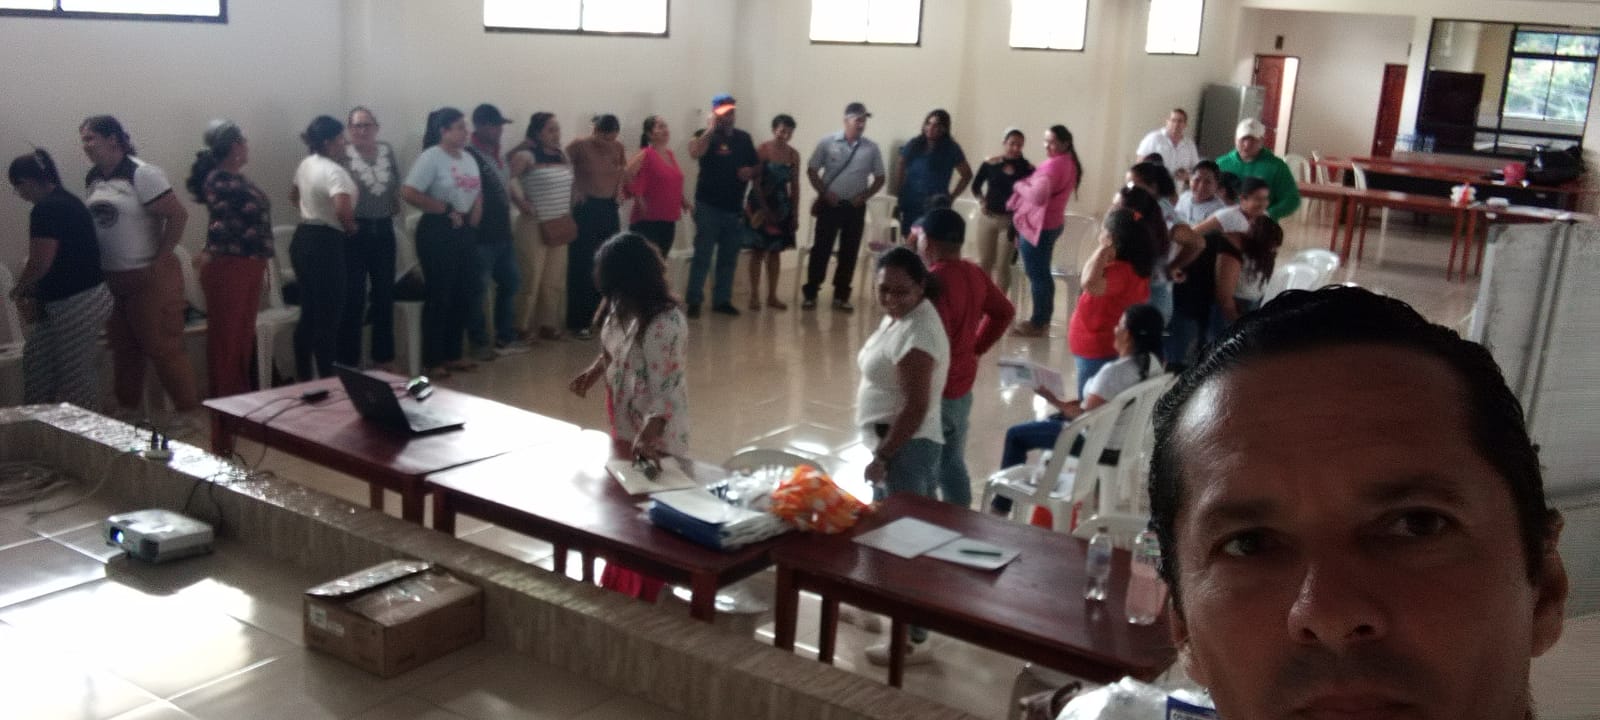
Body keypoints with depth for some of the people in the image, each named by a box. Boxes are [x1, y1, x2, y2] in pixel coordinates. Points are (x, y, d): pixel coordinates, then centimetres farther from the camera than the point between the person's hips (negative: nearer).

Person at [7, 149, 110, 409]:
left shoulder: (46, 209, -17)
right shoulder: (66, 201, 13)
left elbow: (40, 263, -20)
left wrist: (18, 290, -1)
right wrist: (33, 292, 14)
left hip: (77, 304, -10)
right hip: (68, 302, 10)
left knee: (75, 374, 0)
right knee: (35, 356, 18)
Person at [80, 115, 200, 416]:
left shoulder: (141, 174, -15)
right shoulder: (93, 179, 7)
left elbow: (178, 215, -18)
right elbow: (94, 222, 18)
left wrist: (160, 258, -15)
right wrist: (98, 263, 8)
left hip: (149, 277, -7)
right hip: (110, 278, 7)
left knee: (162, 346, -3)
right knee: (123, 348, 16)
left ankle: (189, 410, 6)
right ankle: (126, 408, 28)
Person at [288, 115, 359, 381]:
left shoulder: (306, 164, 11)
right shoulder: (333, 171, -19)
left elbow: (293, 195, 29)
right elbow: (343, 210, -34)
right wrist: (351, 227, -14)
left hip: (303, 239, 10)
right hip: (324, 244, -10)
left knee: (309, 312, 16)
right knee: (329, 315, -3)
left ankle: (303, 378, 22)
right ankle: (327, 380, 0)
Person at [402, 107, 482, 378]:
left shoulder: (468, 158, 13)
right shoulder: (431, 157, -11)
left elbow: (477, 193, 18)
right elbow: (409, 193, -19)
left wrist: (473, 220, -1)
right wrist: (446, 210, -14)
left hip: (464, 232, 8)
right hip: (438, 232, -8)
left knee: (462, 295, 11)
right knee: (438, 296, -3)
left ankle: (453, 355, 22)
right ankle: (432, 360, 5)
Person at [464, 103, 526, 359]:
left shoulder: (496, 154, 13)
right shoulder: (468, 156, -15)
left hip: (502, 233, 9)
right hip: (481, 235, -9)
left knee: (510, 282, 15)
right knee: (478, 289, 1)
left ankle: (505, 337, 25)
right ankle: (478, 343, 12)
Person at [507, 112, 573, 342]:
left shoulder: (561, 156, 10)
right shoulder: (527, 155, -13)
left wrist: (569, 210, 13)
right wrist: (520, 202, -18)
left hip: (559, 226, 7)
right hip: (535, 226, -7)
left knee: (555, 281, 12)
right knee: (530, 279, 0)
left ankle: (548, 324, 23)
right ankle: (523, 327, 11)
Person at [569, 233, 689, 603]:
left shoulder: (665, 323, -28)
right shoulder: (624, 309, 0)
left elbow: (666, 390, -29)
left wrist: (645, 438, -37)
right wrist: (594, 371, -1)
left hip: (655, 438, -9)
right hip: (624, 427, 9)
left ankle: (639, 599, 22)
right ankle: (616, 588, 39)